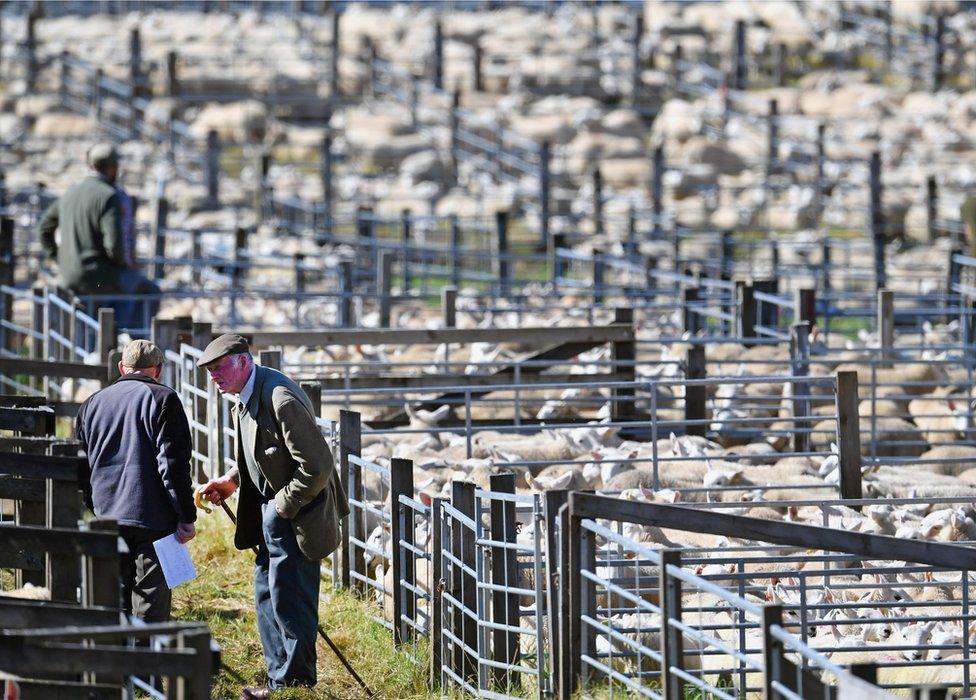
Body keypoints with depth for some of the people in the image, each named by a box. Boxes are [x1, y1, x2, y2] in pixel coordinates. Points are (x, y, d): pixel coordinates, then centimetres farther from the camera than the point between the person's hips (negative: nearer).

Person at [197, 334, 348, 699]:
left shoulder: (281, 399, -26)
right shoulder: (247, 397, 7)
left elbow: (317, 466, -26)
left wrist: (284, 505, -18)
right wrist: (233, 480, 10)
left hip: (296, 515, -10)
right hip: (270, 509, 10)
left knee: (288, 598, -3)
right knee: (267, 597, 15)